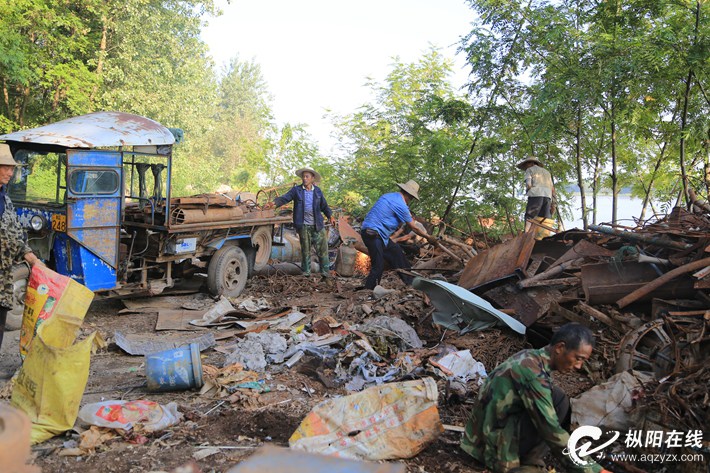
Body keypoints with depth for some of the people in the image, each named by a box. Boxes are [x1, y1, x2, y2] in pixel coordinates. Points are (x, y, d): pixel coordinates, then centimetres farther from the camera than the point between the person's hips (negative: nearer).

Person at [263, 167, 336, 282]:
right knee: (305, 251, 5)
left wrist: (330, 216, 4)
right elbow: (284, 198, -9)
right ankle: (306, 275, 16)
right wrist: (273, 203, -26)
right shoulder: (296, 190, 3)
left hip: (317, 226, 2)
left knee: (322, 250, 0)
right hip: (303, 226, -1)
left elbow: (324, 206, 17)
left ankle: (325, 275, 9)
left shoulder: (318, 191, 9)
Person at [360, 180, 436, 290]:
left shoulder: (390, 196, 12)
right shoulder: (400, 205, -14)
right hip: (372, 234, -11)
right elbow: (413, 228, -5)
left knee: (396, 252, 18)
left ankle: (411, 281, 28)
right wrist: (428, 237, 6)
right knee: (378, 266, -9)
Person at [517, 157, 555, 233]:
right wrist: (553, 204, 17)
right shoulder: (547, 172, 31)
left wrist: (527, 191, 15)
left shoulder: (530, 170, 15)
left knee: (529, 219, -8)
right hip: (548, 197, 5)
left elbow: (528, 184, -3)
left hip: (536, 195, -5)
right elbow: (552, 188, 21)